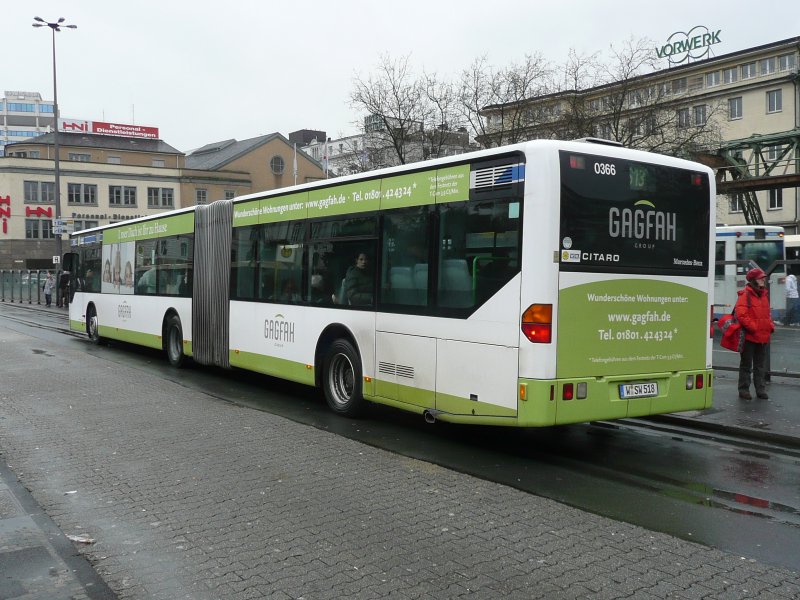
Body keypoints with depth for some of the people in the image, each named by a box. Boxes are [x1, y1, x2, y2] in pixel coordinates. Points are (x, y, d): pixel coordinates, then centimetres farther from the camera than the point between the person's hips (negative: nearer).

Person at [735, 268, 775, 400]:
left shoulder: (764, 294, 12)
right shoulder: (745, 295, -12)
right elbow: (741, 314, -21)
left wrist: (771, 325, 6)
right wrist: (753, 327, -22)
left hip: (763, 336, 7)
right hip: (749, 336, -7)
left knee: (760, 365, 13)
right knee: (746, 364, 3)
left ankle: (761, 389, 21)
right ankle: (744, 389, 11)